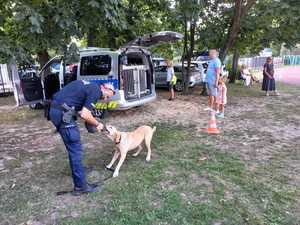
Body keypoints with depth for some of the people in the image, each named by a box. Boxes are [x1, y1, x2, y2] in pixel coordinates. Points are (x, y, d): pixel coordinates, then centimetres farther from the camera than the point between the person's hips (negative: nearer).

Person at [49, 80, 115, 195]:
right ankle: (80, 186, 7)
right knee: (76, 150, -2)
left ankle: (78, 169, 43)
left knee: (74, 147, 24)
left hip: (55, 109, 10)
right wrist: (97, 124, 1)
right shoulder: (96, 91, -10)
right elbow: (85, 115, -17)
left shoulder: (90, 85, 18)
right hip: (63, 114, -10)